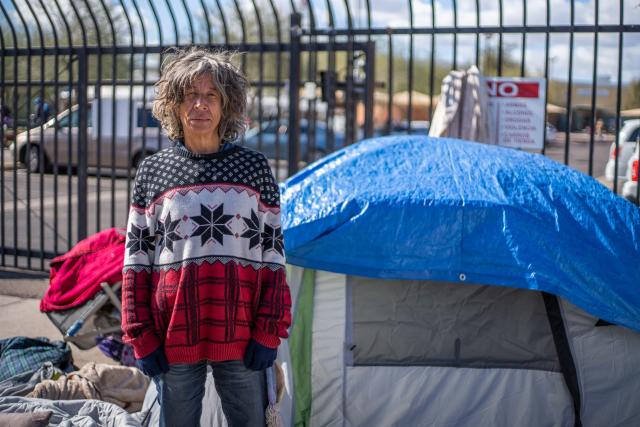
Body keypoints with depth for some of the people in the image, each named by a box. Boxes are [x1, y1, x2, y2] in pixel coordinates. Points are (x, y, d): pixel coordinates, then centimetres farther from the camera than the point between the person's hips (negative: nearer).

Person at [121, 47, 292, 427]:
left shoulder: (254, 167, 2)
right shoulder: (153, 171, 3)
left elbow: (272, 251, 3)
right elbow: (137, 257, 4)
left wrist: (269, 332, -3)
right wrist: (141, 338, -1)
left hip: (242, 335, 0)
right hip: (173, 336, 0)